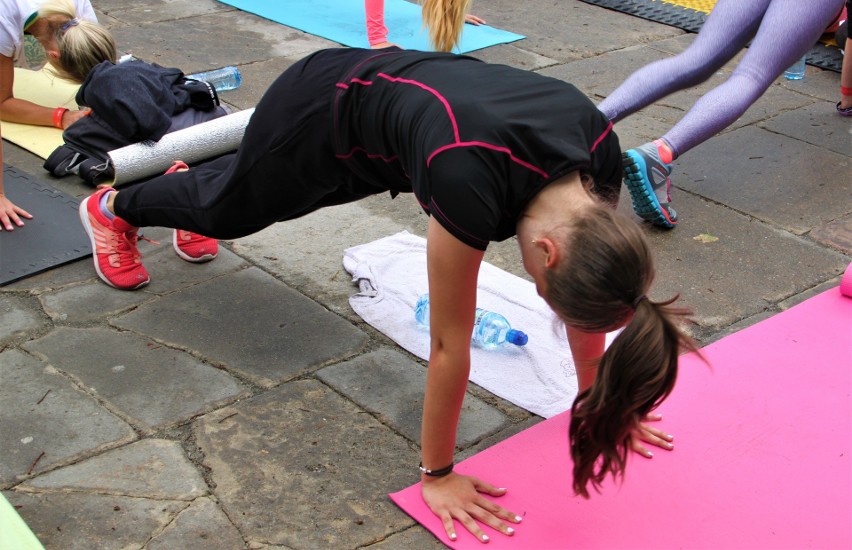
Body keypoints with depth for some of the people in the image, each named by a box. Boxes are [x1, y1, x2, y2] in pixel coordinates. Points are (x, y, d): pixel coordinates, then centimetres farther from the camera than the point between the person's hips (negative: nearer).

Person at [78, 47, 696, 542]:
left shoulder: (601, 155, -31)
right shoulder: (471, 180, -49)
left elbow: (581, 289, -13)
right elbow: (450, 343, -36)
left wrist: (598, 402, -2)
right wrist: (436, 476, -23)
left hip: (392, 82, 5)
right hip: (323, 114, -5)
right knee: (229, 206, 26)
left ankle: (188, 186, 69)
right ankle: (111, 207, 58)